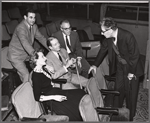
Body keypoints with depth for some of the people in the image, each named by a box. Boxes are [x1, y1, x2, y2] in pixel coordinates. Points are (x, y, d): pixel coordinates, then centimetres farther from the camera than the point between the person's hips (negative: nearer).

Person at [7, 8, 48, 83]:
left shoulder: (34, 27, -1)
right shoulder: (20, 28, -27)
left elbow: (41, 38, 4)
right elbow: (25, 43, -41)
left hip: (26, 54, 8)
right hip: (16, 56, -8)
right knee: (26, 75, -16)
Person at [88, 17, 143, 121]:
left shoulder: (128, 36, -30)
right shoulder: (109, 38, -11)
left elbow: (135, 54, -23)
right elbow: (103, 50, 5)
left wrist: (131, 72, -17)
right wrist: (95, 65, 6)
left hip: (131, 68, -5)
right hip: (120, 66, 6)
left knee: (130, 93, 6)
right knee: (118, 90, 15)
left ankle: (130, 117, 25)